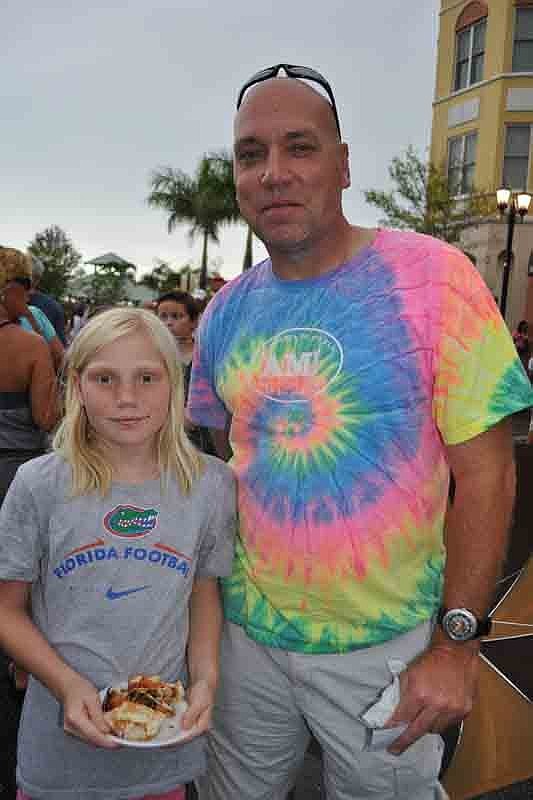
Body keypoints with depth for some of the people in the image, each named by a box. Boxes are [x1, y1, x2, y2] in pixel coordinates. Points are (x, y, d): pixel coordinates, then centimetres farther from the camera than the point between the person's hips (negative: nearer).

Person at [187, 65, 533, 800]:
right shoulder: (226, 311, 0)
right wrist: (207, 591, 7)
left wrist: (458, 642, -14)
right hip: (246, 631, 5)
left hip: (387, 647, -4)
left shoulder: (432, 276, -15)